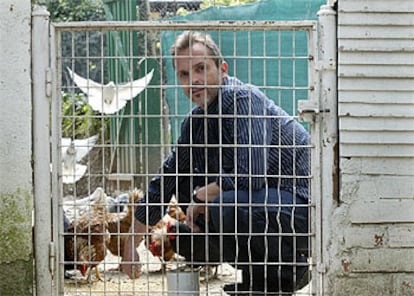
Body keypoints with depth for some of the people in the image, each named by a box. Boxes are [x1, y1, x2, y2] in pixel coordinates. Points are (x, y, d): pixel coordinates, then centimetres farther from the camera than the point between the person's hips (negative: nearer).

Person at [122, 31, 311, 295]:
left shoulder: (242, 99, -19)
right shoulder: (196, 122, 8)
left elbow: (249, 175, -30)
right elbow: (165, 180, 19)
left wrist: (201, 197, -12)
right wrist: (131, 243, 21)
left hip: (303, 206, -9)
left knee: (227, 205, -34)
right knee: (185, 184, 9)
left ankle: (286, 269, -6)